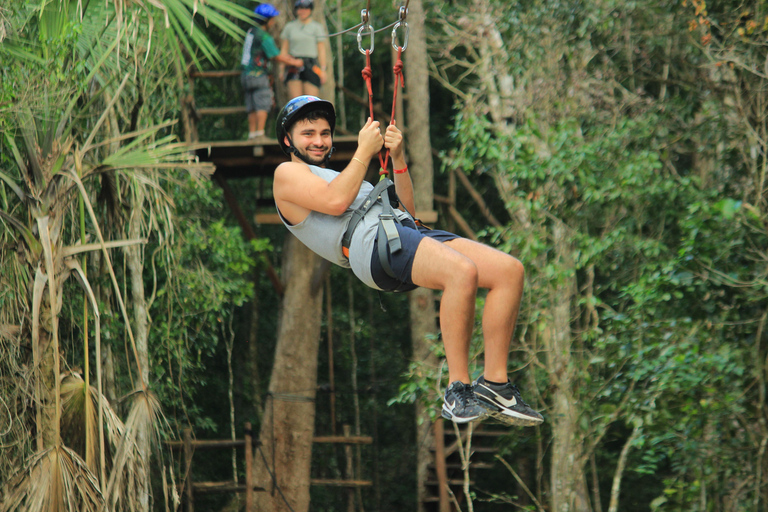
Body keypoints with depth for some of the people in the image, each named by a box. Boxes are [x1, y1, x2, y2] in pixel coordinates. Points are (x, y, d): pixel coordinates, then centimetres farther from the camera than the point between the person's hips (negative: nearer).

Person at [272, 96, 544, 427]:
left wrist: (397, 160, 18)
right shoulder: (287, 174, 15)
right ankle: (458, 393, -31)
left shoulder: (336, 176, 40)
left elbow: (406, 208, 30)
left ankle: (494, 384, -11)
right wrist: (364, 151, 4)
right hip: (372, 240, -9)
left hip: (408, 230, 9)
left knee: (510, 270, -11)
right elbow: (335, 202, -6)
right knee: (462, 272, -35)